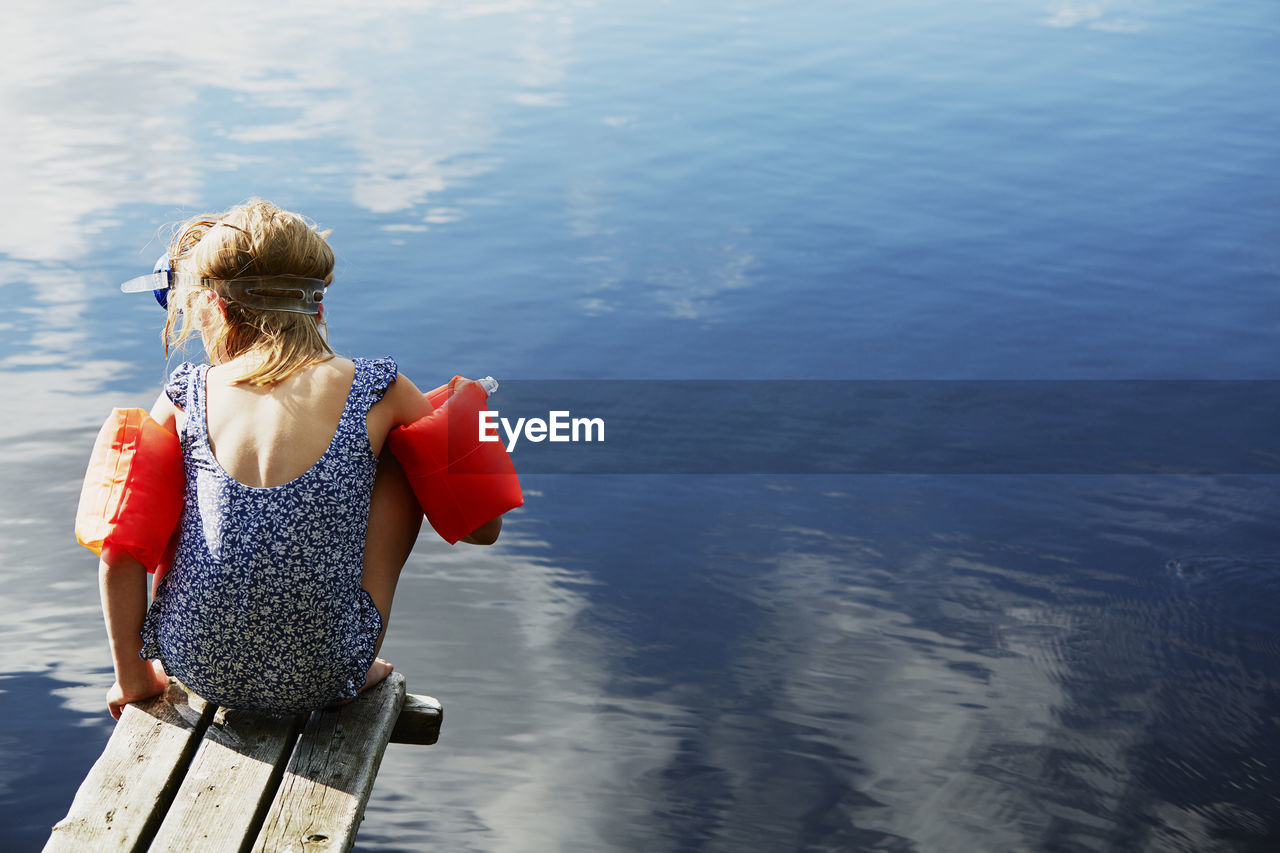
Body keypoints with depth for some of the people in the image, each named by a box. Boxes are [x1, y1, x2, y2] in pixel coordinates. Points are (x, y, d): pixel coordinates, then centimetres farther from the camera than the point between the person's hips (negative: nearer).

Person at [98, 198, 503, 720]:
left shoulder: (187, 395, -1)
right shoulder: (375, 393, -5)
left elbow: (119, 550, 0)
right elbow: (483, 526, 2)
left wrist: (131, 675, 14)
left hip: (195, 668, 2)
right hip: (320, 681, -2)